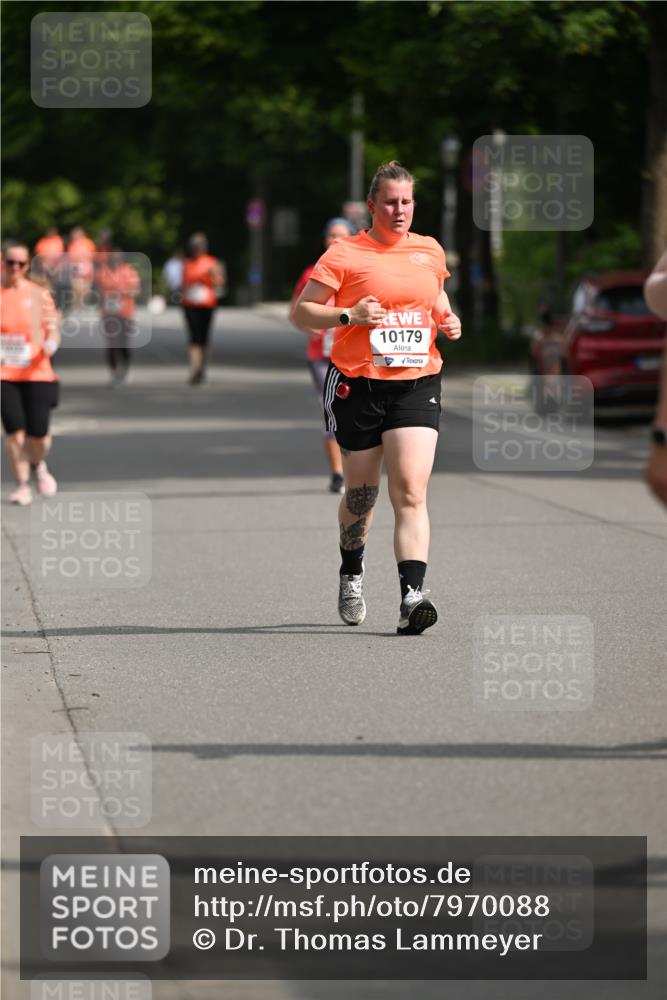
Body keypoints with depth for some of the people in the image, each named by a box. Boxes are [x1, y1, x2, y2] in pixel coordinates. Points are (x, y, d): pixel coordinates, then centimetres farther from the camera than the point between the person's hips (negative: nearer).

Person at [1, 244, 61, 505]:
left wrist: (51, 343, -16)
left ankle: (38, 466, 29)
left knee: (38, 433, -5)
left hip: (37, 374, 0)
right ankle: (22, 485, 5)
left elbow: (53, 329, 4)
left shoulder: (39, 295, 4)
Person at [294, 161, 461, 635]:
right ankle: (352, 573, 39)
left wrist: (448, 320, 8)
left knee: (411, 489, -14)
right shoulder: (345, 254, -2)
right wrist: (349, 315, -17)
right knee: (361, 491, 10)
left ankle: (412, 596, -21)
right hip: (357, 383, -2)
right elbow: (302, 311, -1)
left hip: (417, 382, 2)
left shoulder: (430, 251, 12)